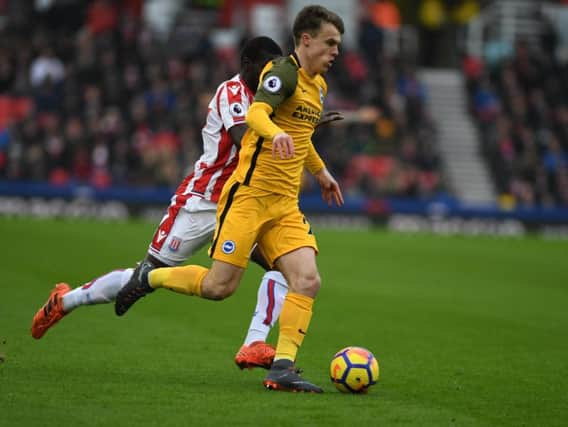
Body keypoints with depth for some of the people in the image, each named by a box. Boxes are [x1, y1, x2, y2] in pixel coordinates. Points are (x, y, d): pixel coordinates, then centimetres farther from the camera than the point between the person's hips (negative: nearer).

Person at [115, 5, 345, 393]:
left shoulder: (318, 85, 16)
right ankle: (150, 278, 18)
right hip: (249, 195, -8)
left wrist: (321, 172, 44)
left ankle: (282, 368, -9)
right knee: (220, 286, -8)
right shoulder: (284, 72, -11)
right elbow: (256, 113, -31)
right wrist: (275, 133, -52)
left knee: (307, 281, -11)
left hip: (285, 205, 8)